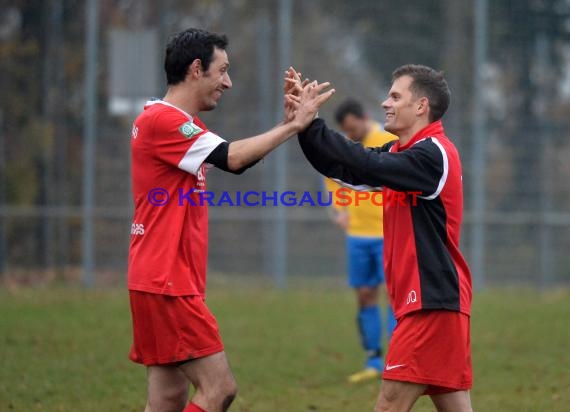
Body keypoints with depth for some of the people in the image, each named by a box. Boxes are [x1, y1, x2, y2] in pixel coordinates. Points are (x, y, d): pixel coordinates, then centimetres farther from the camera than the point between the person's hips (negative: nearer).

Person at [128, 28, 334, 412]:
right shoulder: (161, 120, -14)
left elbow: (236, 160, 14)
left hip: (166, 284, 10)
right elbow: (232, 158, -19)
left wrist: (291, 121, 4)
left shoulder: (181, 123, 18)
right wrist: (293, 126, -12)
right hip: (166, 284, -10)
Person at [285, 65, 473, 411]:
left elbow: (369, 166, -25)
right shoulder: (403, 152, 15)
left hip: (432, 302, -10)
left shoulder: (433, 155, -14)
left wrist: (312, 123, -21)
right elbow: (342, 167, 12)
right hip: (431, 299, 10)